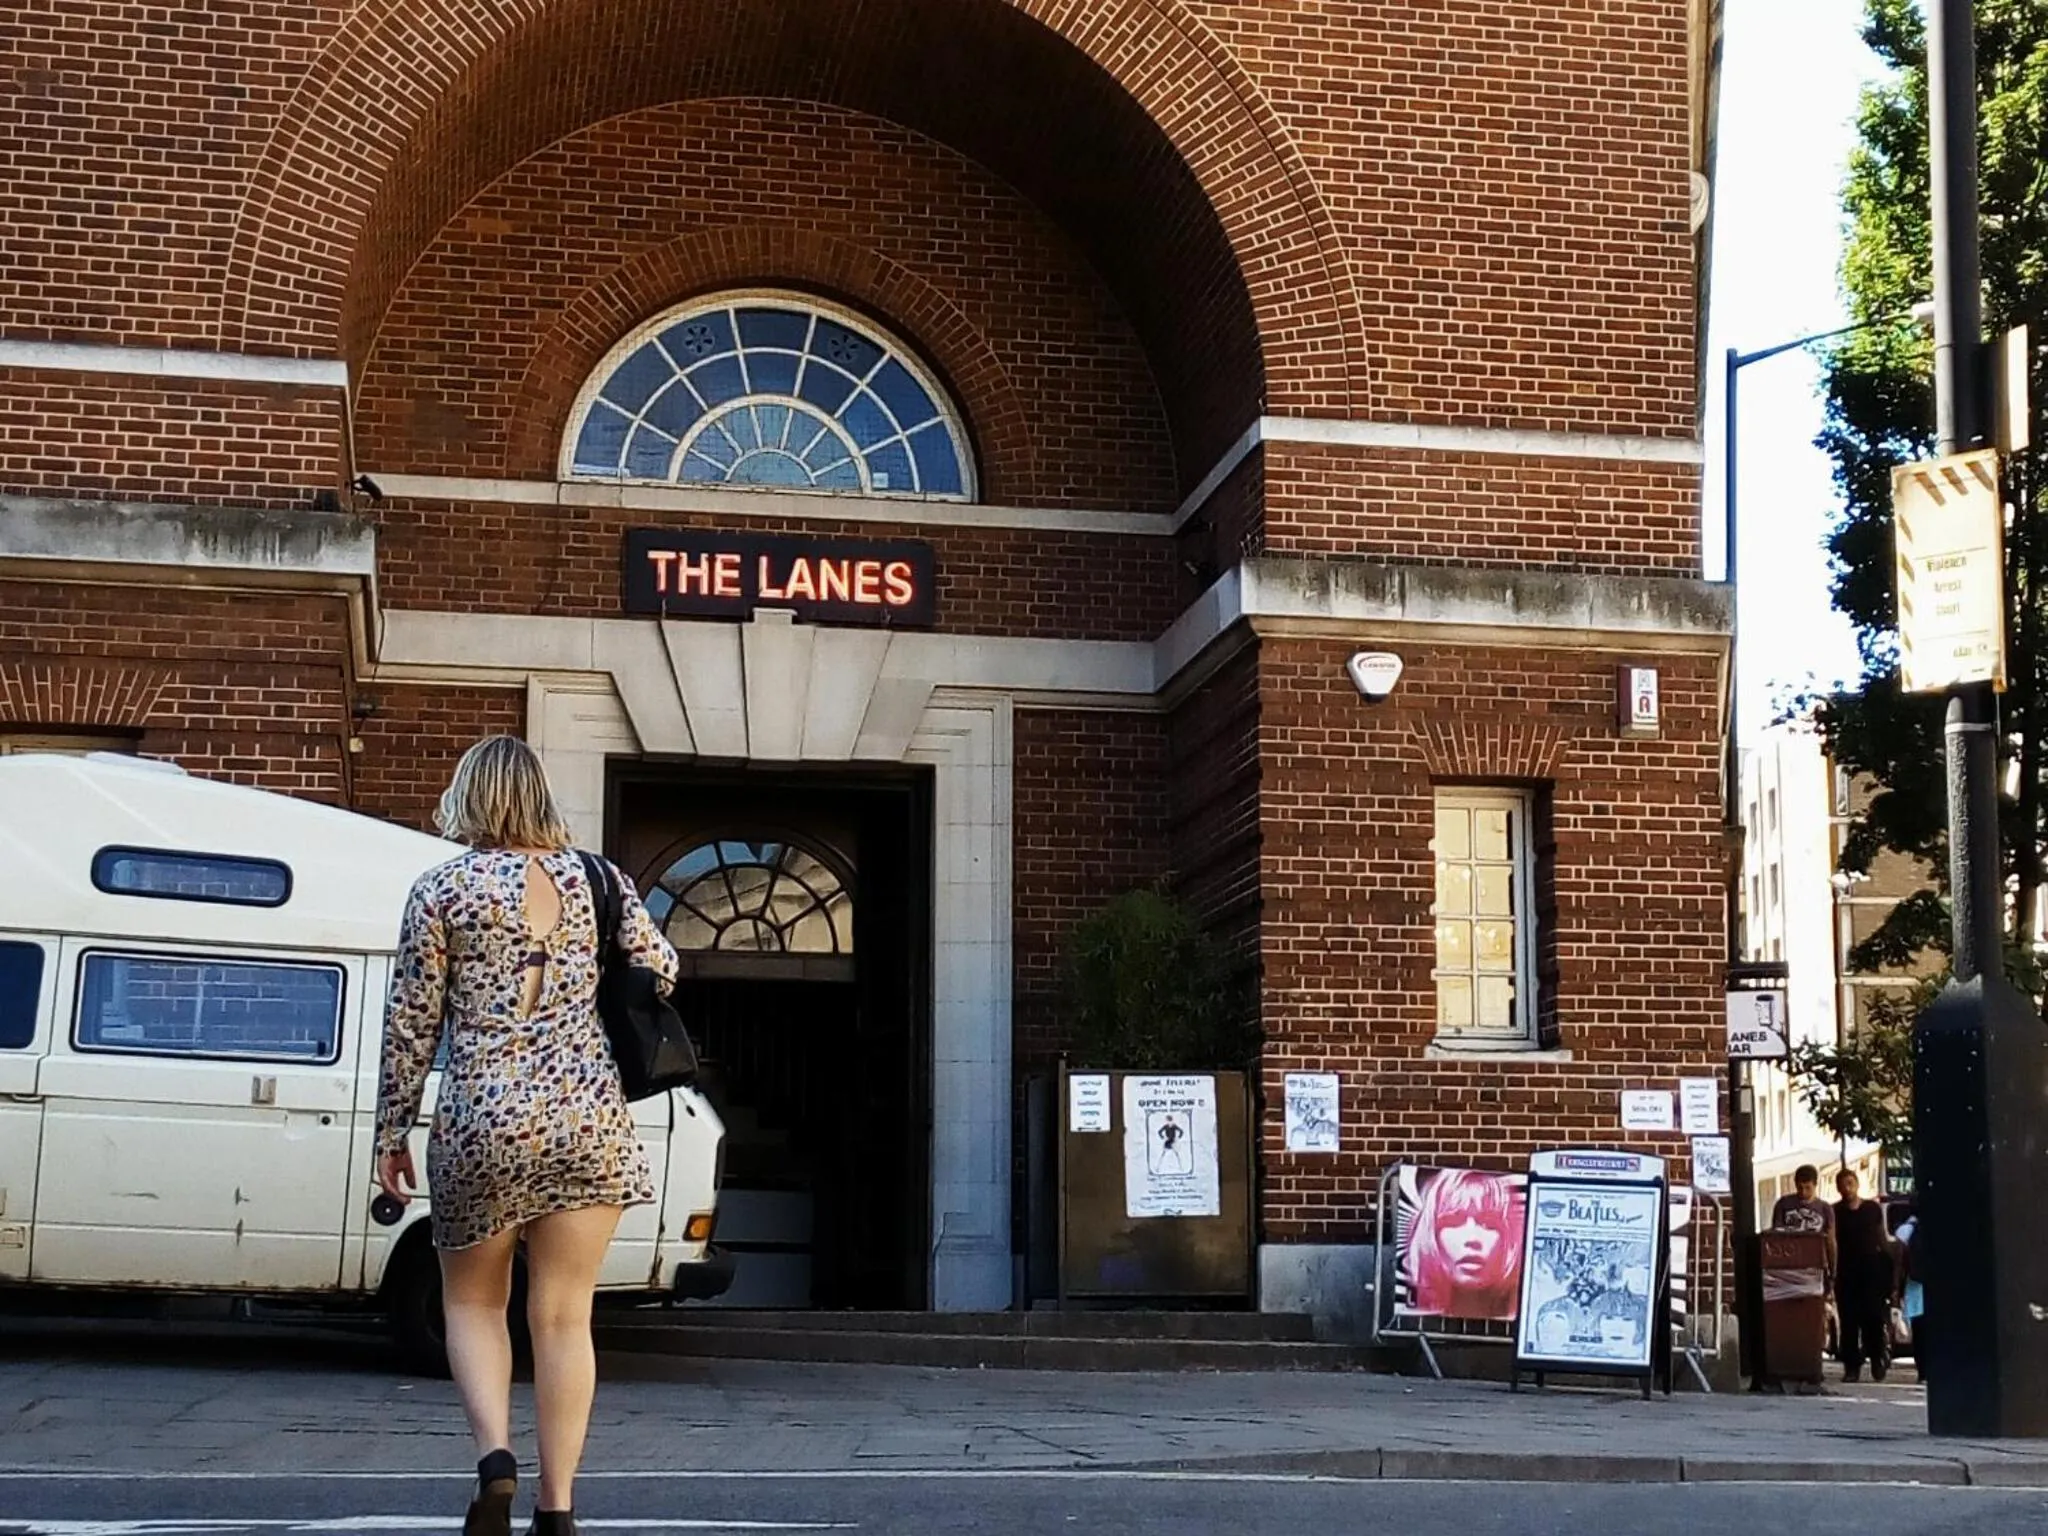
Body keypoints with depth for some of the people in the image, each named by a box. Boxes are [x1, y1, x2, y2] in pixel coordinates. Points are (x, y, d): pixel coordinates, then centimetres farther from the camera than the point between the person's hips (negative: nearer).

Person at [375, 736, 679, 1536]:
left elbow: (411, 1021, 0)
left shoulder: (441, 887, -1)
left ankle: (495, 1457, -6)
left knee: (473, 1303, 16)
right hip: (588, 1118, 2)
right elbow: (660, 968, 12)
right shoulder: (593, 878, 7)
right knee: (564, 1317, 8)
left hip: (483, 1122, -2)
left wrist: (393, 1132, 7)